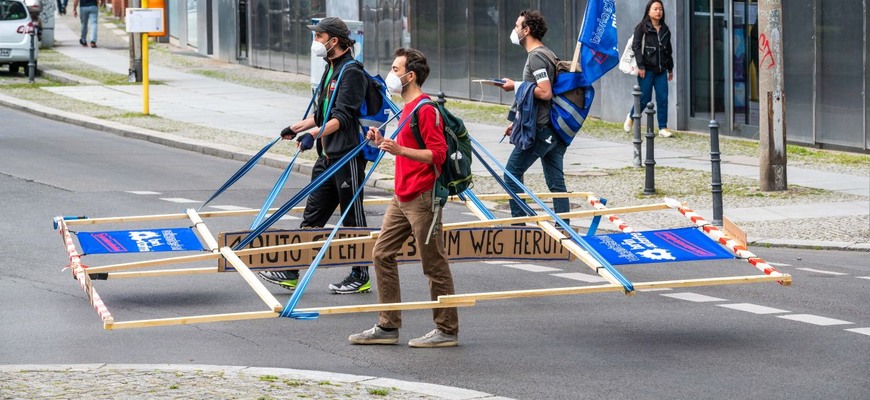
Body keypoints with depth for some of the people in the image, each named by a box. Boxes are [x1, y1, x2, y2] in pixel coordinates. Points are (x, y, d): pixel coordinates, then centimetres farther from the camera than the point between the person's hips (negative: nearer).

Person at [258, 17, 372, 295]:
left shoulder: (352, 72, -13)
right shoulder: (331, 69, 16)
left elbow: (342, 117, -23)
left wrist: (314, 133, -34)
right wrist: (297, 128, 29)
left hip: (348, 157, -9)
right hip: (328, 157, 10)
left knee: (353, 220, 0)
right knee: (312, 215, 8)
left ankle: (361, 278, 9)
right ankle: (291, 273, 8)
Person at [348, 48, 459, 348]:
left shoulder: (425, 109, -14)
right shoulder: (408, 108, 17)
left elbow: (438, 153, -21)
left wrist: (399, 150, -27)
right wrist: (384, 143, 12)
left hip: (422, 198, -10)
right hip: (402, 197, 10)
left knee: (434, 265, -2)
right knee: (382, 254, 8)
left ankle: (447, 331, 6)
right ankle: (388, 327, 14)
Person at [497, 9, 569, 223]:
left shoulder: (536, 57, -12)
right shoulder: (546, 54, 19)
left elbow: (545, 92, -23)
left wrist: (516, 86, -12)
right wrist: (518, 123, 25)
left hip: (540, 130, -9)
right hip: (554, 129, 9)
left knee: (512, 174, -1)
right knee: (556, 181, 8)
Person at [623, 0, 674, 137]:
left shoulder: (665, 29, 13)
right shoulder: (642, 27, -2)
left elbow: (669, 50, 20)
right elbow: (636, 47, -8)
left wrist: (670, 69, 17)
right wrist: (640, 66, -15)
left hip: (661, 70, 5)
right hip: (647, 69, -5)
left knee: (663, 98, -2)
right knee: (645, 99, -1)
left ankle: (663, 128, 2)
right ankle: (631, 117, 27)